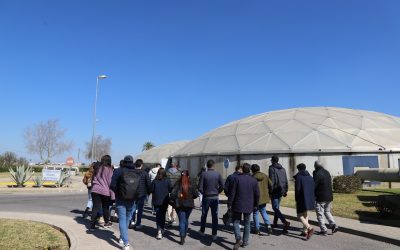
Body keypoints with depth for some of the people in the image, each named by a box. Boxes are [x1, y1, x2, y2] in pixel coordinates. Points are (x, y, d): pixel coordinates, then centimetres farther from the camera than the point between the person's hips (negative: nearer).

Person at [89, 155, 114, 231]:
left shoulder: (97, 169, 9)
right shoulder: (109, 169, -5)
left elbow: (93, 179, 17)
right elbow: (110, 182, -6)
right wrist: (112, 193, -3)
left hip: (95, 190, 3)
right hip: (105, 191, -3)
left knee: (95, 208, 2)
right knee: (105, 207, 14)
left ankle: (92, 226, -4)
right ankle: (106, 222, 30)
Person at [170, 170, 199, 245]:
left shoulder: (178, 184, -8)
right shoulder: (191, 185, -5)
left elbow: (172, 194, -14)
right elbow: (196, 194, -6)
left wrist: (176, 200, 3)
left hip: (179, 205, -2)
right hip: (189, 204, 2)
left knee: (182, 220, 1)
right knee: (186, 219, 22)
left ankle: (182, 237, -11)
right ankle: (184, 233, 36)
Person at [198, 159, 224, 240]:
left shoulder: (204, 174, -11)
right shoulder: (218, 174, -6)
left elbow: (200, 188, -12)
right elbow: (222, 186, -7)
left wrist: (204, 193, 7)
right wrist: (217, 192, 9)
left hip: (206, 198, -1)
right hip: (215, 198, 1)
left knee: (204, 215, 16)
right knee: (215, 216, 7)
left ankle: (202, 231, 28)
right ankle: (214, 234, 9)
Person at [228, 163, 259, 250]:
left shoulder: (237, 178, -10)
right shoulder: (254, 180, -1)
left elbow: (232, 192, -10)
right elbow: (257, 194, 2)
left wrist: (229, 203, -2)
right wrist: (255, 204, 16)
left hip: (238, 205, -2)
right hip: (249, 206, 3)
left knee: (236, 221, 8)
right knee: (247, 223, 16)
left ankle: (238, 238, -13)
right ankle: (245, 241, 20)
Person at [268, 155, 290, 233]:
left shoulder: (271, 168, -11)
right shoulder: (283, 169, 11)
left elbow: (271, 181, -16)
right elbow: (286, 181, 13)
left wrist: (270, 192, -11)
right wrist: (285, 191, 18)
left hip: (275, 191, -7)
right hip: (281, 191, 8)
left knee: (275, 208, -6)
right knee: (277, 207, 19)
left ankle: (285, 222, -22)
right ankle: (275, 223, 28)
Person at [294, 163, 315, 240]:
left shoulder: (298, 177, -11)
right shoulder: (310, 177, 9)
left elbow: (297, 189, -14)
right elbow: (314, 189, 9)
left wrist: (296, 199, -3)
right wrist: (313, 199, 15)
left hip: (302, 199, -7)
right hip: (310, 199, 7)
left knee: (300, 215, 0)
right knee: (306, 215, 18)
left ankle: (309, 228, -19)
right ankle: (305, 231, 20)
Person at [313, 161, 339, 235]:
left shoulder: (317, 174, -16)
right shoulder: (327, 172, 9)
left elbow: (313, 185, -16)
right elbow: (330, 184, 16)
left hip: (320, 198, -7)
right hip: (329, 197, 7)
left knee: (320, 215, 4)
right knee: (327, 212, 22)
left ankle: (324, 230, 6)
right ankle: (334, 225, 7)